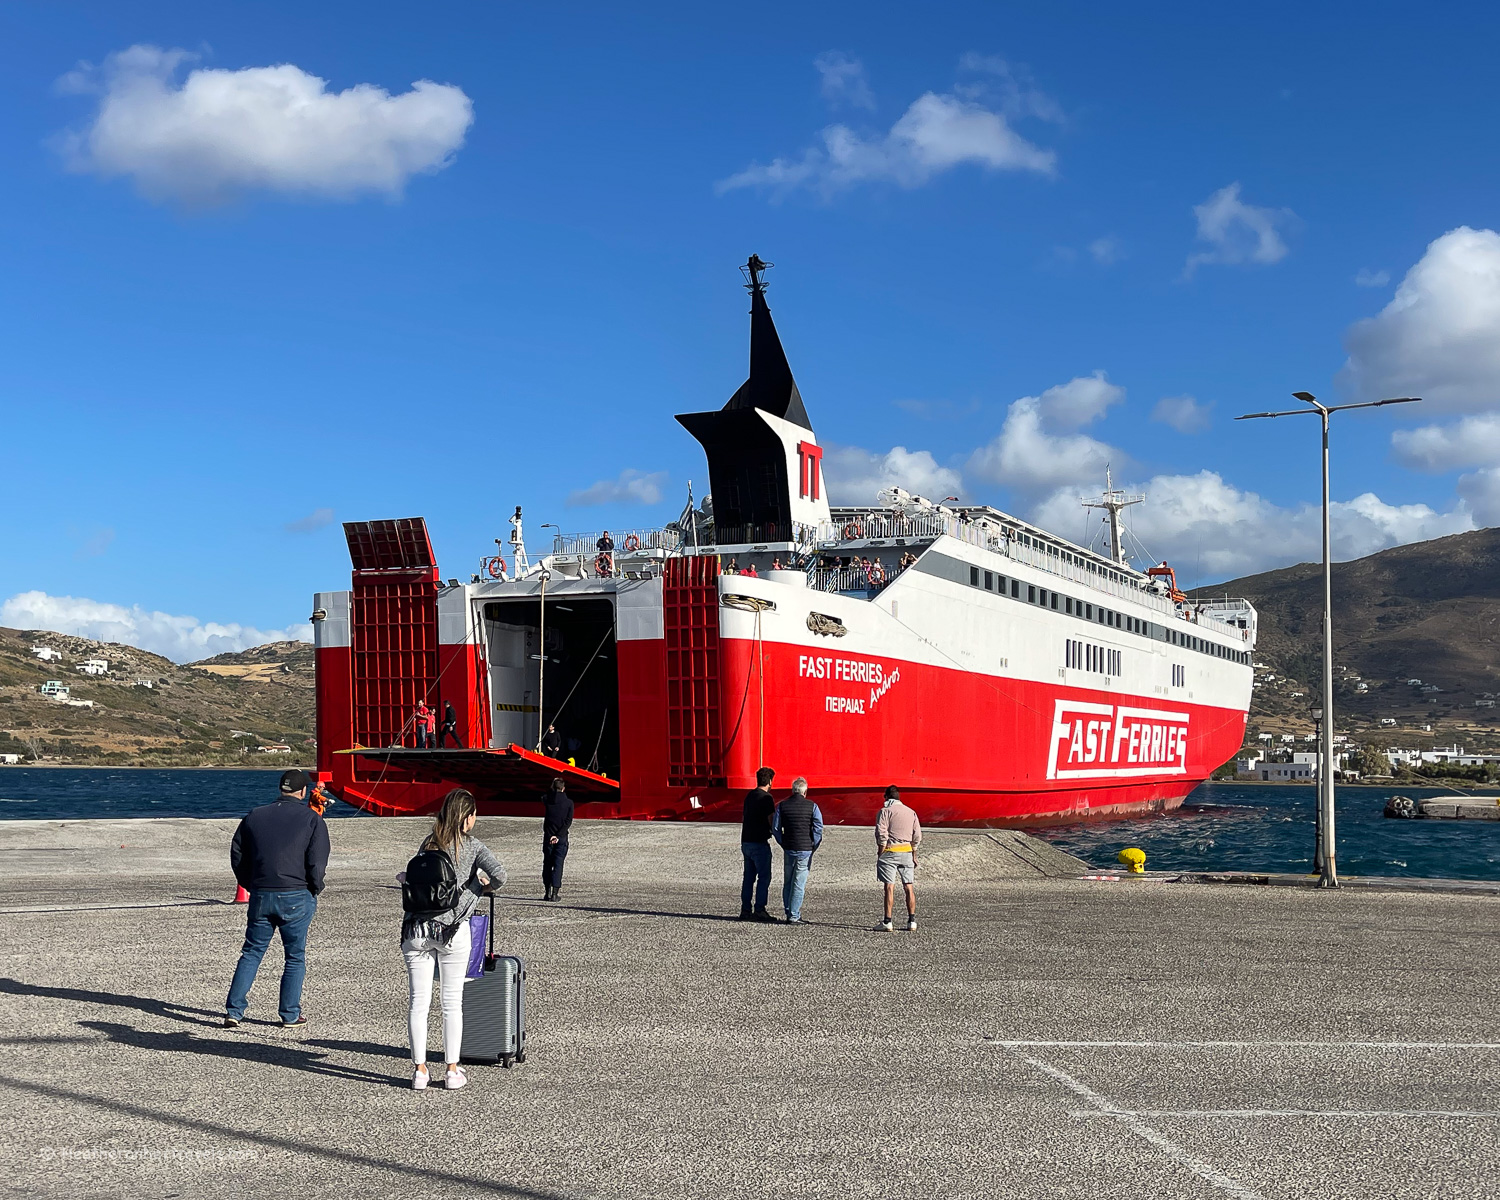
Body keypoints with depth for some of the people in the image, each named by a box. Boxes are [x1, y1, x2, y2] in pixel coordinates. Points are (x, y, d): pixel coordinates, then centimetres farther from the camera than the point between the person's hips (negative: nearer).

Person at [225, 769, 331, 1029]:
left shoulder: (254, 816, 9)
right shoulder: (312, 819, -3)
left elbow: (237, 854, 11)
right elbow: (317, 861, -10)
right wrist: (314, 890, 6)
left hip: (260, 897, 3)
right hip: (296, 898, -3)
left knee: (251, 952, 13)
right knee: (295, 956, 8)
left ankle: (234, 1010, 8)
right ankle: (291, 1014, 11)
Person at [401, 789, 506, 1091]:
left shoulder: (427, 844, 10)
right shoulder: (473, 845, -2)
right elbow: (499, 874, -17)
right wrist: (485, 885, 5)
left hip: (417, 929, 3)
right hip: (452, 930, -3)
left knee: (419, 1001, 6)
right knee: (452, 1002, 7)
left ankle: (419, 1070, 9)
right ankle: (452, 1071, 12)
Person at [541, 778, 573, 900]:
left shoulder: (547, 800, -3)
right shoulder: (569, 802, -5)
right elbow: (568, 821, -11)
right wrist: (558, 835, -13)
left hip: (548, 836, 1)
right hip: (562, 838, -1)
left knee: (547, 864, 11)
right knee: (558, 865, 0)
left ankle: (548, 891, 9)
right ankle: (555, 892, -8)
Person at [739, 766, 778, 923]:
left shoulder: (749, 796, 11)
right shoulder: (766, 798, -13)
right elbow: (771, 821, -16)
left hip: (746, 842, 8)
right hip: (759, 843, -8)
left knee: (749, 877, 11)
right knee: (764, 877, -3)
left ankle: (745, 910, 12)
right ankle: (759, 910, -6)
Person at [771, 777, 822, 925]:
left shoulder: (782, 806, 2)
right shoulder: (812, 806, -4)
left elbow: (775, 828, 2)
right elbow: (818, 828, -8)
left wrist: (783, 844, 12)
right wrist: (813, 846, 2)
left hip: (788, 850, 2)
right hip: (805, 849, -2)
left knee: (787, 883, 15)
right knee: (799, 884, 0)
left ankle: (789, 912, 17)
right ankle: (793, 916, 0)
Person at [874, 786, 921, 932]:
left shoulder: (885, 811, -4)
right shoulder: (911, 812, 12)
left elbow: (881, 835, -11)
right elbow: (917, 836, 10)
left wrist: (880, 854, -6)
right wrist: (914, 855, 16)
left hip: (890, 851, -4)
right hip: (907, 852, 4)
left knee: (889, 887, -4)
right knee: (909, 887, 7)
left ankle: (887, 922, -6)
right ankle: (912, 921, 6)